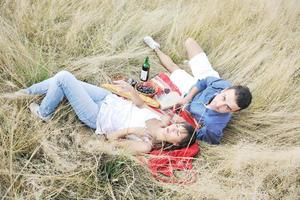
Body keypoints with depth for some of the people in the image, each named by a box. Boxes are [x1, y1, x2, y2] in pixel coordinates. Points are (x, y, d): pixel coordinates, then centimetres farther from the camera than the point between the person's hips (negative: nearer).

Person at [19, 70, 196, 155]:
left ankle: (43, 113, 16)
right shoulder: (164, 121, -9)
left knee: (63, 78, -13)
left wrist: (130, 130, -34)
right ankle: (28, 91, 36)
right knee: (64, 81, 7)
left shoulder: (145, 146, -26)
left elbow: (111, 138, -20)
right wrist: (132, 89, -11)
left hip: (98, 117, -7)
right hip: (110, 99, 7)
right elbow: (141, 105, 5)